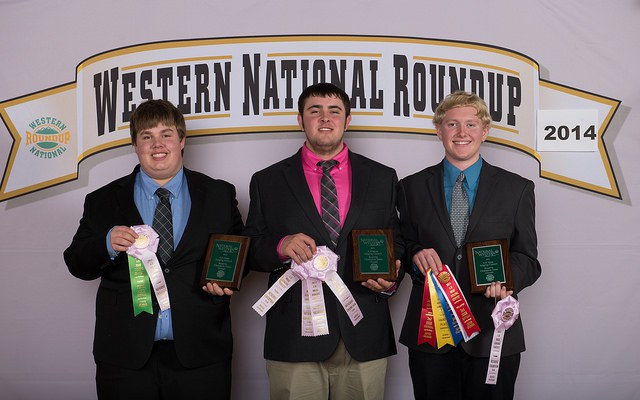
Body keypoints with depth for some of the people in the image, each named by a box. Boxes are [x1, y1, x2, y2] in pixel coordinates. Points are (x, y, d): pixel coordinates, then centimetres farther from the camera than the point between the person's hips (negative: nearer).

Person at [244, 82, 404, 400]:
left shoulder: (383, 179, 9)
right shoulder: (267, 182, 6)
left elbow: (397, 243, 12)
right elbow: (251, 253, 6)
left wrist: (390, 278, -9)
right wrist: (281, 247, -15)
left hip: (364, 338, 1)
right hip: (293, 339, -1)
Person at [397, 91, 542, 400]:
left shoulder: (517, 189, 4)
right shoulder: (411, 188, 6)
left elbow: (527, 258, 3)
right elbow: (401, 249, 10)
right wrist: (416, 254, -13)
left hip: (492, 332, 0)